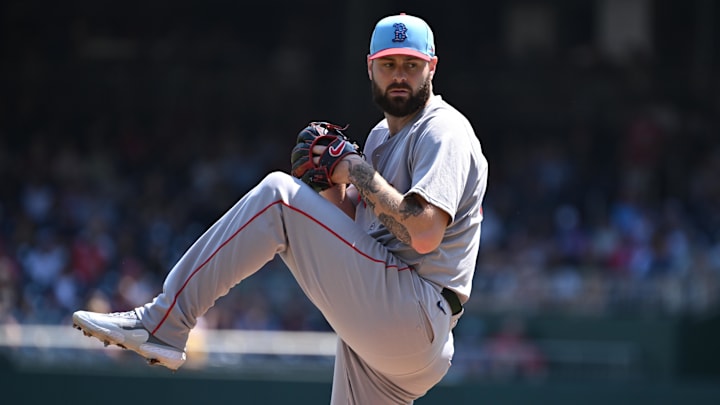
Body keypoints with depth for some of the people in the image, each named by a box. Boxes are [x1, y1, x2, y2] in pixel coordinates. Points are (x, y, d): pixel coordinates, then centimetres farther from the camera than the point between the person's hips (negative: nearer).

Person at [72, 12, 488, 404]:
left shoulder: (444, 131, -6)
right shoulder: (381, 136, 25)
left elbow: (423, 234, -22)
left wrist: (360, 173, -10)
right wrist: (333, 182, 4)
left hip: (414, 314, -10)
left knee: (278, 194, -15)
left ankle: (162, 323, -16)